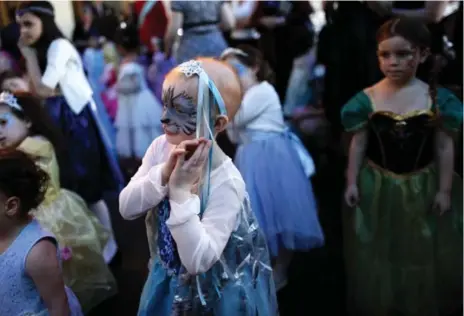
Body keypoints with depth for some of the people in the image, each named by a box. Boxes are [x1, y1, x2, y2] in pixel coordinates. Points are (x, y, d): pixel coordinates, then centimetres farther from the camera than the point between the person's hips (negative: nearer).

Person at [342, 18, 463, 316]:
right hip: (377, 186, 0)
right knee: (377, 255, 15)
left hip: (422, 186, 0)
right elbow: (358, 145, -1)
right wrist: (352, 183, 0)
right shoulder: (367, 99, -10)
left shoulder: (438, 99, -11)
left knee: (424, 255, 16)